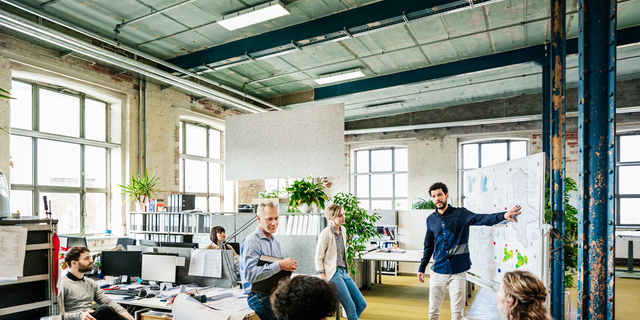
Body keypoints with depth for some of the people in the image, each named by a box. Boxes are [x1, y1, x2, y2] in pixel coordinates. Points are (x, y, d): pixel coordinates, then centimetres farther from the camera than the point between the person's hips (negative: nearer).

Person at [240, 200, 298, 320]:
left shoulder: (275, 241, 16)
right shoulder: (251, 242, -10)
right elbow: (250, 275, -21)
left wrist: (288, 266, 0)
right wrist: (279, 265, -23)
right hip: (259, 296, -7)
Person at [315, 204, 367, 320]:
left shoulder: (343, 230, 9)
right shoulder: (325, 234, -13)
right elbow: (318, 258, -9)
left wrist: (346, 270, 18)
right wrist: (323, 278, -14)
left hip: (344, 271, 8)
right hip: (333, 273, -8)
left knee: (362, 304, 5)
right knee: (351, 308, -11)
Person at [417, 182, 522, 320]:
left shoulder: (461, 214, -4)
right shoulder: (431, 219, 6)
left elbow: (482, 219, -21)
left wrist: (503, 215, -39)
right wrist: (421, 268, 15)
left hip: (458, 272, -2)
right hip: (438, 271, 3)